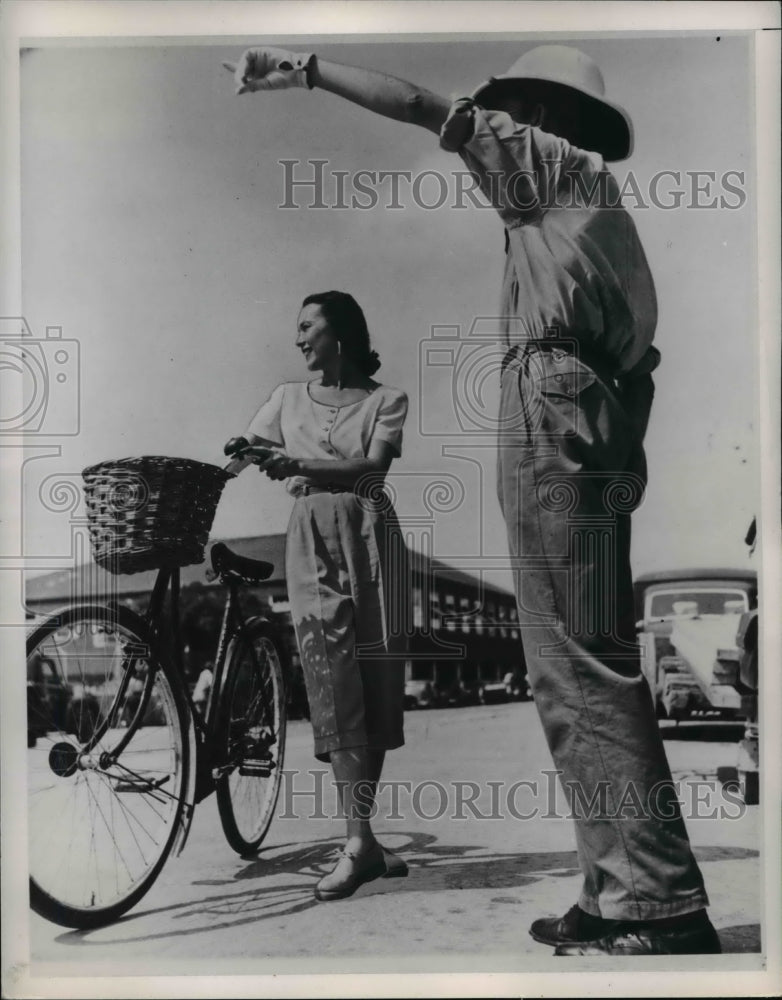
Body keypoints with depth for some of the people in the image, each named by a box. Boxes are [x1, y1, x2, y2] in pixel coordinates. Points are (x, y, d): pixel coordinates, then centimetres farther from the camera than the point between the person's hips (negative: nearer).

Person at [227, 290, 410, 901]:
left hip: (368, 532, -1)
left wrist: (298, 463, -21)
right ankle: (360, 842, -15)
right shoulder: (289, 397, 18)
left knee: (376, 679, -3)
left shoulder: (385, 400, 8)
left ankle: (362, 838, 8)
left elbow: (372, 465, -8)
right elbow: (242, 455, 10)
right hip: (312, 536, 1)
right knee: (332, 672, -13)